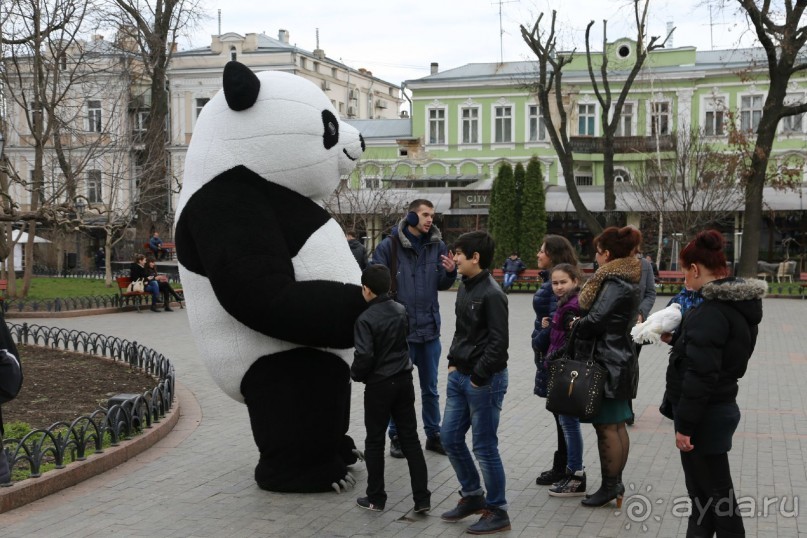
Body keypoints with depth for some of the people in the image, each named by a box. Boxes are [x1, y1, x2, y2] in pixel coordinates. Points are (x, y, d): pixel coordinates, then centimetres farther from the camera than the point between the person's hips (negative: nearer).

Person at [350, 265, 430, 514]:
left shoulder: (366, 319, -17)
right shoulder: (401, 310, 3)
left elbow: (364, 356, -21)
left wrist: (356, 374, -4)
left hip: (379, 385, -5)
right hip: (404, 381, 5)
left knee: (375, 442, 9)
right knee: (410, 439, 9)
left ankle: (376, 498, 17)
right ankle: (422, 498, 7)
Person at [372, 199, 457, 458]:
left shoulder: (437, 246, 3)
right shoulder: (389, 246, -9)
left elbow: (442, 284, 9)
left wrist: (450, 272, -11)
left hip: (430, 328, 4)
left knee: (430, 388, 15)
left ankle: (433, 434, 28)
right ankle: (396, 436, 23)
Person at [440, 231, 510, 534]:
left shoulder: (492, 294, -18)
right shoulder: (464, 287, 9)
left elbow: (499, 342, -21)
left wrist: (478, 377, -17)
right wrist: (453, 362, 11)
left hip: (484, 381, -9)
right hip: (459, 376, 9)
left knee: (484, 448, 0)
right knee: (450, 438, 15)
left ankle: (497, 512, 14)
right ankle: (472, 496, 32)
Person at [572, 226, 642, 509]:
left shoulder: (616, 284, -17)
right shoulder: (626, 280, 15)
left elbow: (595, 320, -21)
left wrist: (576, 325, -2)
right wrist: (582, 323, 7)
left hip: (608, 363, -10)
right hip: (619, 359, 10)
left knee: (607, 426, -4)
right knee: (615, 425, 13)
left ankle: (610, 486, 2)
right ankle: (614, 483, 20)